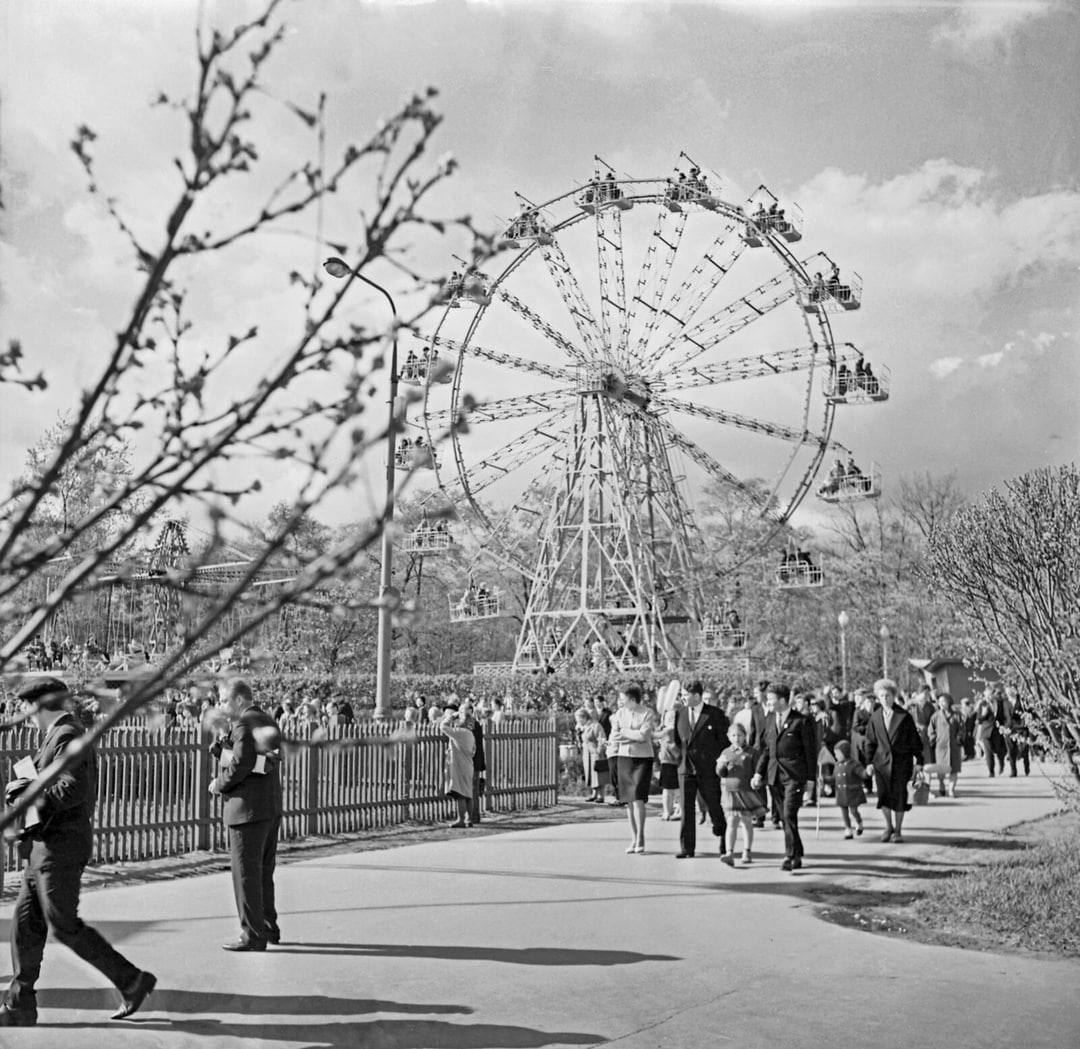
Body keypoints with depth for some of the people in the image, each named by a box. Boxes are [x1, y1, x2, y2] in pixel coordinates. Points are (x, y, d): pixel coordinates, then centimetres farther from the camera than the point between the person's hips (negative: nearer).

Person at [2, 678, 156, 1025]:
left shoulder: (67, 738, -14)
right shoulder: (59, 738, 17)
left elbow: (73, 790, -26)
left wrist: (29, 791, -14)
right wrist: (28, 788, 7)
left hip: (60, 847, -10)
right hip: (43, 846, 10)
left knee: (64, 926, -5)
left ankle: (132, 981, 4)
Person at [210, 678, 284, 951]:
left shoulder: (244, 724, -14)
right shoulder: (268, 721, 15)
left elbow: (240, 765, -23)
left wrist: (219, 784, -7)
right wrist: (221, 747, 0)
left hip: (248, 809, -10)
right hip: (272, 807, 10)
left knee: (246, 873, -3)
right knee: (264, 872, 18)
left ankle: (253, 936, 0)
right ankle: (269, 927, 26)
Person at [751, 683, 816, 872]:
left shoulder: (801, 721, -6)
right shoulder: (770, 719, 12)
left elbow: (810, 751, -2)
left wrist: (810, 778, -3)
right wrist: (759, 773, 8)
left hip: (794, 775, -6)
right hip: (774, 774, 6)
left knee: (789, 815, -14)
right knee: (785, 817, 9)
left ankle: (790, 856, -9)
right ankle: (797, 855, 20)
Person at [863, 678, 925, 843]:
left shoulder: (904, 716, -4)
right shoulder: (875, 717, 4)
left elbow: (914, 739, 0)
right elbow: (870, 741, 10)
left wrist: (919, 760, -1)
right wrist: (869, 762, 5)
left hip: (901, 761, -2)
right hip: (882, 761, 2)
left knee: (899, 797, 1)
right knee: (883, 796, -2)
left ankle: (898, 830, 16)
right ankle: (888, 826, 19)